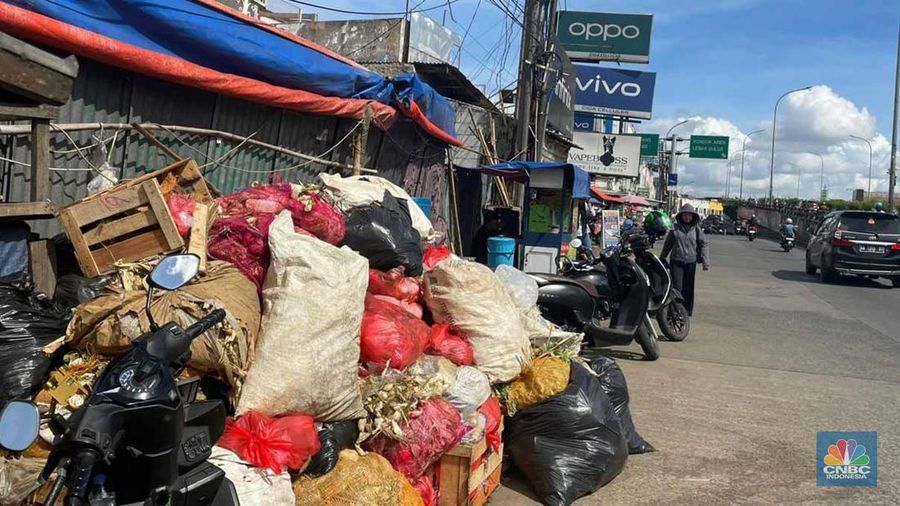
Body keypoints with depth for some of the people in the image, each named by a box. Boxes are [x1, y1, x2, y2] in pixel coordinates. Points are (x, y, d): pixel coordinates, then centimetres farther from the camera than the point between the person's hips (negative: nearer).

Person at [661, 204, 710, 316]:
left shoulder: (696, 229, 3)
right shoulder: (675, 228, 3)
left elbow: (703, 245, 2)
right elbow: (667, 245, 11)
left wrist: (705, 261, -7)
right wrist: (661, 259, 15)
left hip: (691, 262, 1)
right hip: (676, 261, -1)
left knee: (688, 288, 9)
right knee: (677, 287, -8)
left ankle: (687, 310, 19)